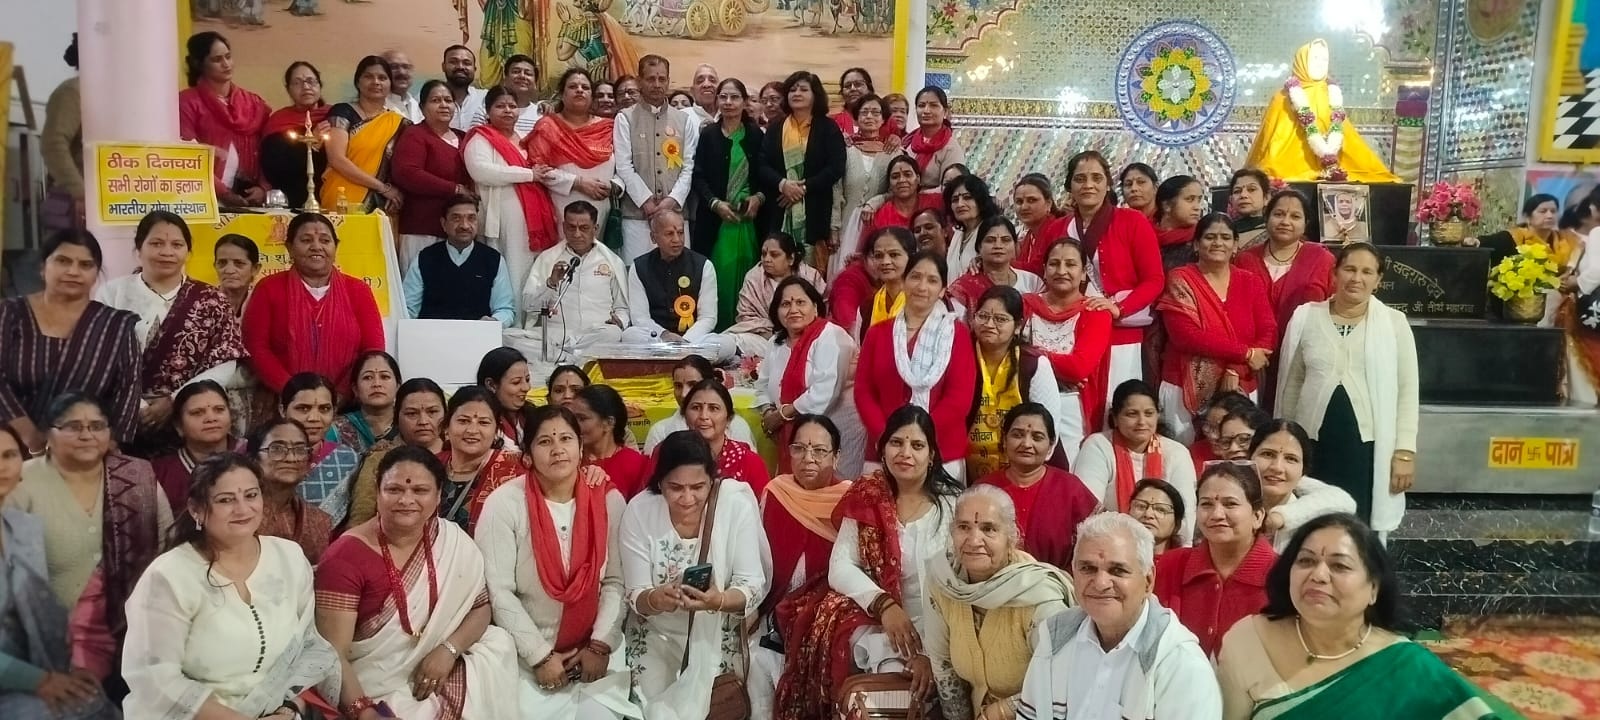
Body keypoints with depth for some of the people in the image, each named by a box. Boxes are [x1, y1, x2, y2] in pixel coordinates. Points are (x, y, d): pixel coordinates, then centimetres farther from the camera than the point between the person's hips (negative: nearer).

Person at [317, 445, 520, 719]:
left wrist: (449, 649, -12)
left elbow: (480, 607, 6)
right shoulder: (347, 555, -13)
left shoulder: (452, 542, 0)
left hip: (433, 680, 6)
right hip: (372, 690, -6)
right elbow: (332, 652, -15)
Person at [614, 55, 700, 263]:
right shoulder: (625, 119, 6)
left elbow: (689, 167, 5)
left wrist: (672, 200, -9)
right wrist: (647, 202, -11)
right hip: (637, 213, -2)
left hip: (676, 212, 2)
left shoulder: (685, 120, 13)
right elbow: (624, 166, -3)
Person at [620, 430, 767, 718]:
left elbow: (754, 587, -15)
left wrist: (718, 601, -35)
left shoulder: (737, 503, -17)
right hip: (655, 636, 1)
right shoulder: (638, 510, -13)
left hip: (716, 636, -1)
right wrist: (656, 599, -33)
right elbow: (635, 596, -10)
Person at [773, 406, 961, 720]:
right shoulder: (866, 498, 4)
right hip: (876, 622, 1)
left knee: (914, 683, -27)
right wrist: (884, 605, -20)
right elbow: (840, 567, -3)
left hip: (937, 630, -1)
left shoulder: (953, 504, -3)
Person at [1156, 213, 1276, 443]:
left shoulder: (1251, 283, 8)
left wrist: (1235, 371, -15)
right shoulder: (1180, 281, -4)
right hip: (1186, 389, -3)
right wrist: (1246, 354, -13)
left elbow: (1268, 334, 0)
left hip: (1240, 389, 3)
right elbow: (1188, 336, -15)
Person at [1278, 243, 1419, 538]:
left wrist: (1405, 451, -5)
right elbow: (1290, 384, 9)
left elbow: (1407, 391, 1)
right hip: (1314, 443, 1)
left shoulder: (1395, 323, 1)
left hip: (1369, 445, -1)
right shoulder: (1305, 317, 4)